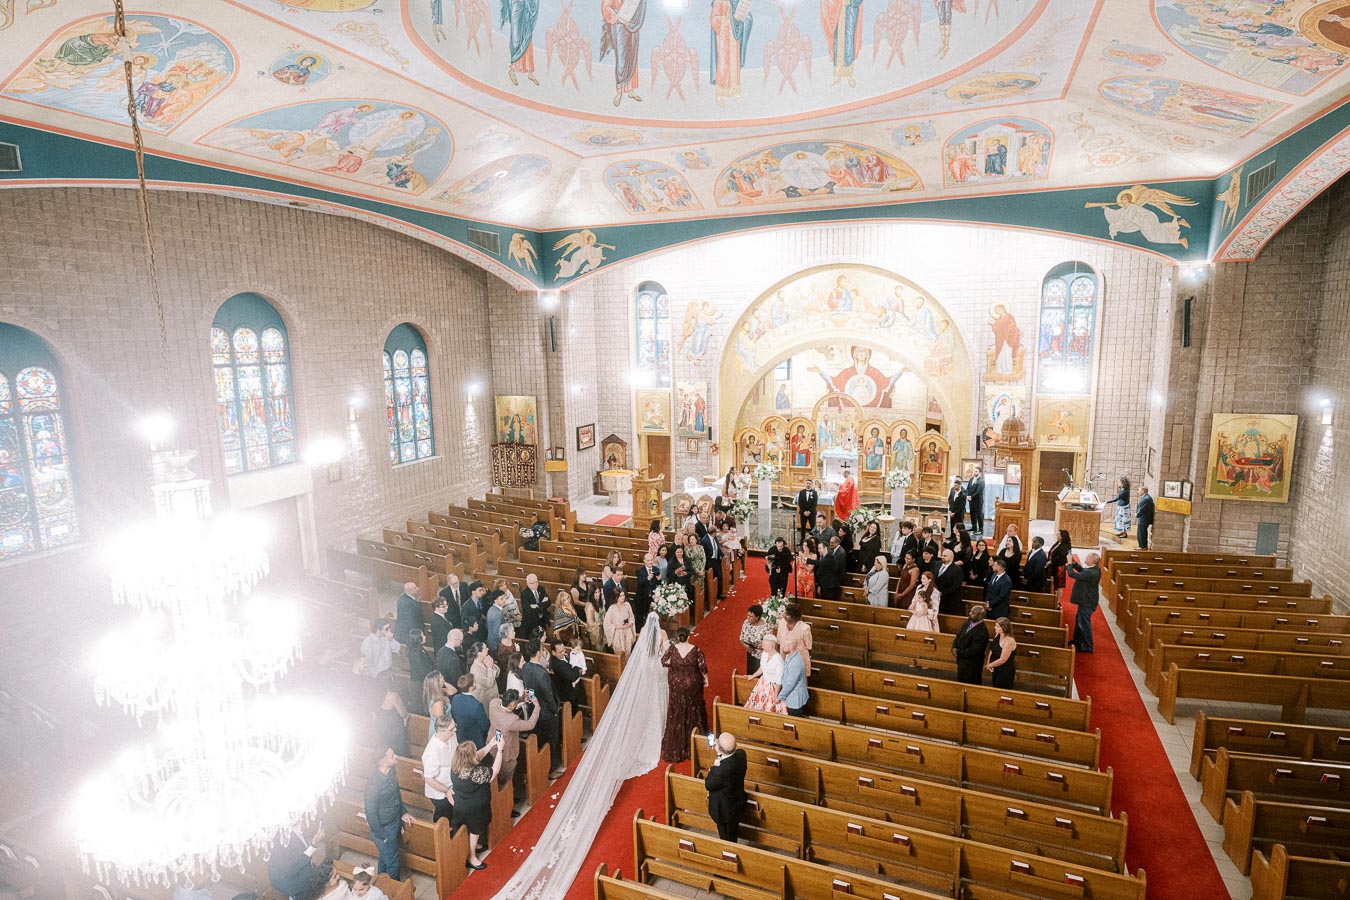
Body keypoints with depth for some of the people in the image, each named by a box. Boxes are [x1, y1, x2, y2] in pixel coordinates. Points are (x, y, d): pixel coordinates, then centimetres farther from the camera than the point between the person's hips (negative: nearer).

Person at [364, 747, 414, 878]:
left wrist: (403, 812, 6)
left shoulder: (391, 772, -11)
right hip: (384, 829, -7)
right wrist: (380, 836, -14)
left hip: (394, 823, 7)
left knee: (385, 857, 29)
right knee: (392, 862, 13)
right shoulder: (374, 783, -35)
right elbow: (371, 813, -24)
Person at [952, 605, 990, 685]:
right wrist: (954, 647, -7)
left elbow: (973, 651, -27)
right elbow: (959, 635, 9)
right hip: (961, 660, 8)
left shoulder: (982, 632, -28)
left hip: (971, 665, -8)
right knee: (960, 682, 24)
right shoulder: (968, 622, -2)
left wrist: (958, 652, -16)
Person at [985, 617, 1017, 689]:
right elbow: (992, 650, 9)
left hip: (1006, 672, -8)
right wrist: (988, 663, -4)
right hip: (996, 670, 8)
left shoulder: (1009, 641, -27)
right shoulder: (997, 635, -3)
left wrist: (989, 665, -11)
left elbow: (1002, 660, -23)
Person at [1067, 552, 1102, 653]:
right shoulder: (1095, 569, -3)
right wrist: (1074, 562, -2)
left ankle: (1088, 647, 17)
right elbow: (1082, 570, 12)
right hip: (1085, 600, 10)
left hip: (1086, 602, -10)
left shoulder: (1090, 573, -33)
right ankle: (1077, 641, 40)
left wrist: (1069, 563, -15)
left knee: (1084, 623, 4)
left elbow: (1072, 574, -30)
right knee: (1079, 620, 24)